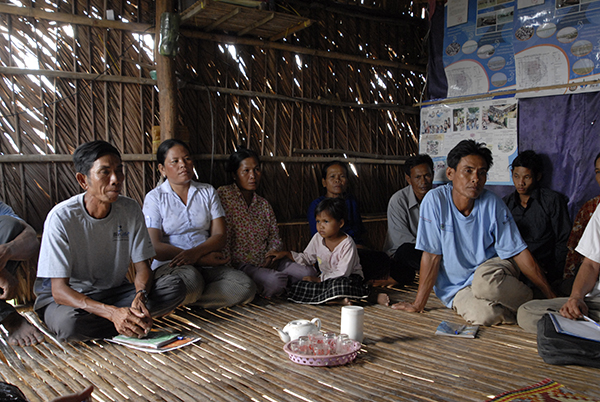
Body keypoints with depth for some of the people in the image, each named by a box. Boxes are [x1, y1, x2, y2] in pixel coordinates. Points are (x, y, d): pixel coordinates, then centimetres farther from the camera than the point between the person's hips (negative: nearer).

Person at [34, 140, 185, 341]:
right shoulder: (61, 217, -20)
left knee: (174, 287, -20)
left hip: (115, 293, 3)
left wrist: (140, 297, -29)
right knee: (70, 322, -39)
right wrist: (113, 313, -39)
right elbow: (59, 290, -24)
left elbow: (142, 267, -4)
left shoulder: (130, 210, -7)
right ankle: (136, 324, -16)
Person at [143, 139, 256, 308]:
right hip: (169, 265, -4)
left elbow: (220, 235, 6)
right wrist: (203, 259, -15)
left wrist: (195, 253, -17)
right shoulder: (154, 198, 6)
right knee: (190, 280, -40)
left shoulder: (208, 192, 15)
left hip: (208, 266, 4)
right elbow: (155, 247, -6)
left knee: (246, 287, -26)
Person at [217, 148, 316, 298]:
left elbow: (274, 237, 16)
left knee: (309, 272, -11)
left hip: (265, 263, 6)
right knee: (275, 280, -31)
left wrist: (272, 255, -6)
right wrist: (228, 267, -17)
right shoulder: (224, 195, -5)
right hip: (239, 264, -6)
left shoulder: (264, 204, 16)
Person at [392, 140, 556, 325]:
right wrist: (418, 304, -11)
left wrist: (552, 297, -8)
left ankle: (529, 300, -2)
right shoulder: (435, 200, -15)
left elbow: (519, 252, -6)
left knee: (485, 280, -34)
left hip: (494, 270, 1)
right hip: (457, 288, -1)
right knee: (483, 314, -31)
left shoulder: (492, 204, -11)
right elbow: (432, 255, -12)